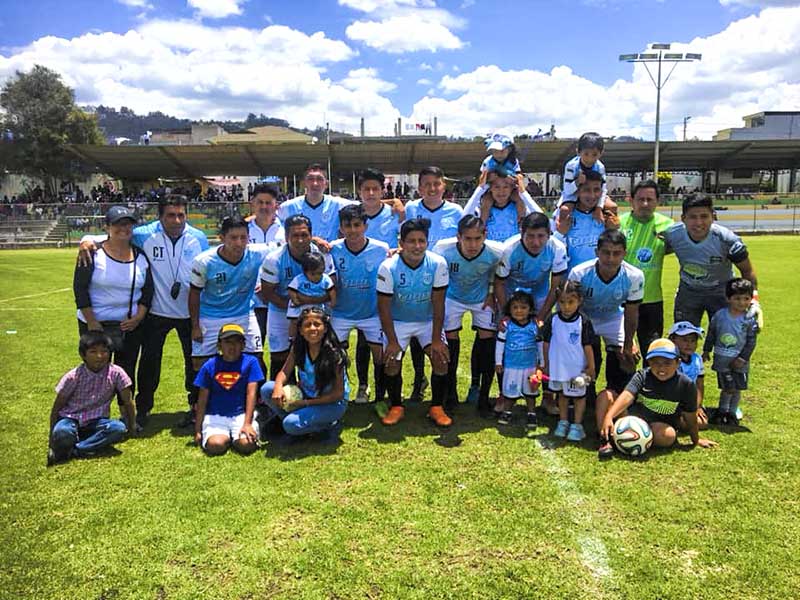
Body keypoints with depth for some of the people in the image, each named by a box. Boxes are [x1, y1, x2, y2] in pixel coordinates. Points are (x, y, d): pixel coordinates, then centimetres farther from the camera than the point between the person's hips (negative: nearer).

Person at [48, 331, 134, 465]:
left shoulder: (116, 373, -10)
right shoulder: (73, 377, -11)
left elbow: (128, 403, -1)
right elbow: (56, 408, -2)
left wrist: (130, 428, 3)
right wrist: (52, 438, -3)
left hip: (96, 422, 2)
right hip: (70, 419, -2)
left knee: (119, 428, -31)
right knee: (62, 433, -38)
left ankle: (74, 451, -26)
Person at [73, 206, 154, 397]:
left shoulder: (141, 256, 4)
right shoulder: (94, 253, -7)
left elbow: (148, 291, 8)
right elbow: (79, 288, -8)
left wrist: (138, 317, -5)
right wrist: (91, 322, -12)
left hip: (131, 325, 3)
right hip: (96, 324, -3)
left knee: (127, 372, 10)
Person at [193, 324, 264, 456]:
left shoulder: (250, 362, -2)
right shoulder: (209, 366, 2)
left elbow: (251, 394, -7)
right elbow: (202, 400, 5)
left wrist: (247, 423, -15)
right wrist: (197, 430, 3)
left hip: (241, 414, 0)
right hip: (215, 416, 1)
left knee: (246, 444, -27)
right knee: (215, 445, -28)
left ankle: (236, 436, 8)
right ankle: (226, 436, 7)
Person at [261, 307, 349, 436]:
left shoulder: (334, 354, -23)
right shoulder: (297, 348, -9)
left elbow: (338, 394, -18)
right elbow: (284, 372, -1)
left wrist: (305, 403, -20)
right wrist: (278, 386, -26)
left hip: (332, 403, -5)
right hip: (306, 395, 5)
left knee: (292, 424, -27)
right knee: (267, 389, -13)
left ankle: (327, 424, -1)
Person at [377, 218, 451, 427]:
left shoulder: (438, 264, -20)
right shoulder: (388, 267, -23)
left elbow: (438, 304, -16)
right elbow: (384, 307, -17)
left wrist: (437, 339, -17)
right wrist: (392, 341, -18)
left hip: (429, 320, 1)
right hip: (398, 322, -1)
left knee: (441, 358, -14)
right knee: (391, 362, -12)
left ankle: (437, 407, 4)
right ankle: (396, 407, 12)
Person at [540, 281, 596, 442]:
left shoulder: (584, 322, -15)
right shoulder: (552, 320, -9)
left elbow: (587, 346, -8)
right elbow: (546, 343, 0)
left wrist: (591, 367, -4)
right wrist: (546, 365, 5)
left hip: (578, 368, -2)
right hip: (558, 367, 3)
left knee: (578, 396, 11)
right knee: (562, 394, 19)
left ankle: (577, 425, 24)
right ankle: (563, 422, 34)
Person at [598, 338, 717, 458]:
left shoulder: (685, 384, -9)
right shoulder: (642, 376, -9)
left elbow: (690, 416, 1)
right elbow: (627, 396, -25)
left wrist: (696, 440, 9)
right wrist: (608, 417, -40)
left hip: (661, 425, -1)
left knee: (668, 435, -37)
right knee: (606, 396, -18)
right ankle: (606, 441, -27)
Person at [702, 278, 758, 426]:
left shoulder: (750, 320, -8)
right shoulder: (719, 315, -6)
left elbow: (751, 341, -4)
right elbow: (711, 334, 6)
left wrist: (742, 358, -9)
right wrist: (706, 351, 10)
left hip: (739, 361, 1)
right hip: (722, 359, -1)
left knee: (737, 389, 9)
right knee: (728, 388, 1)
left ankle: (732, 413, 26)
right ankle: (722, 411, 20)